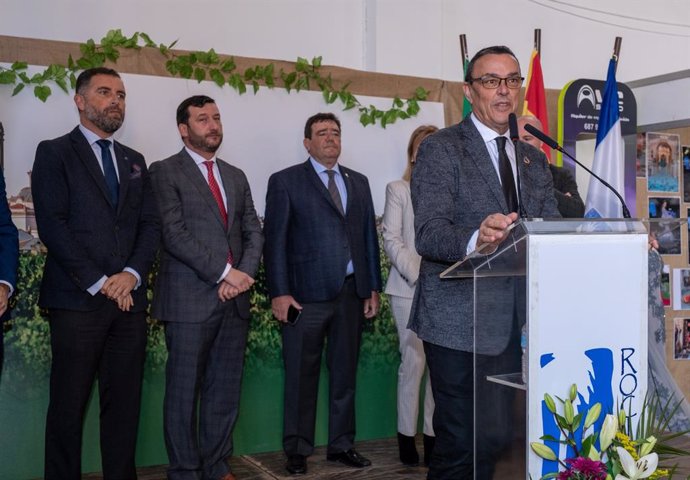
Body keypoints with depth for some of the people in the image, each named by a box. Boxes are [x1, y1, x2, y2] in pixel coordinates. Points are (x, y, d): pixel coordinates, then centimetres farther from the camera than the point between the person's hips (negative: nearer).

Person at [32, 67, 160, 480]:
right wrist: (98, 283, -12)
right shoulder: (55, 153, 3)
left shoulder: (135, 162, 18)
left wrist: (132, 274, -6)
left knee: (124, 403, 7)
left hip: (129, 301, 5)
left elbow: (151, 225, 11)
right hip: (77, 301, -4)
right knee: (68, 406, 2)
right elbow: (53, 225, -8)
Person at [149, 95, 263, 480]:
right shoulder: (166, 172, 0)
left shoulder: (237, 176, 18)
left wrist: (244, 273, -5)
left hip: (234, 299, 5)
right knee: (184, 390, 3)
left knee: (226, 389, 8)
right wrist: (224, 272, -14)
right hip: (190, 299, -5)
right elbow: (175, 234, -11)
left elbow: (254, 232, 13)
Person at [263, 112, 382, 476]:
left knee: (345, 373, 11)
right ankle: (297, 450, 17)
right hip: (306, 294, -4)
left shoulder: (358, 182, 16)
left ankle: (341, 445, 23)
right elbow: (275, 240, -4)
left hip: (351, 293, 4)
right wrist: (279, 293, -10)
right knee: (301, 377, 4)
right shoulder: (285, 181, 2)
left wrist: (373, 288, 8)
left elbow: (369, 236, 14)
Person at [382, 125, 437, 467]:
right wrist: (418, 273, -12)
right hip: (410, 286, -2)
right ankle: (406, 435, 10)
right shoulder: (398, 190, 9)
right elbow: (391, 239, 0)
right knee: (413, 360, -2)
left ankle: (433, 433, 7)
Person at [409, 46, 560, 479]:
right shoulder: (441, 149, -5)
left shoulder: (535, 161, 15)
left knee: (494, 436, 15)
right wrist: (476, 240, -38)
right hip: (460, 321, -6)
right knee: (464, 442, -3)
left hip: (514, 323, 6)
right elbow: (429, 233, -17)